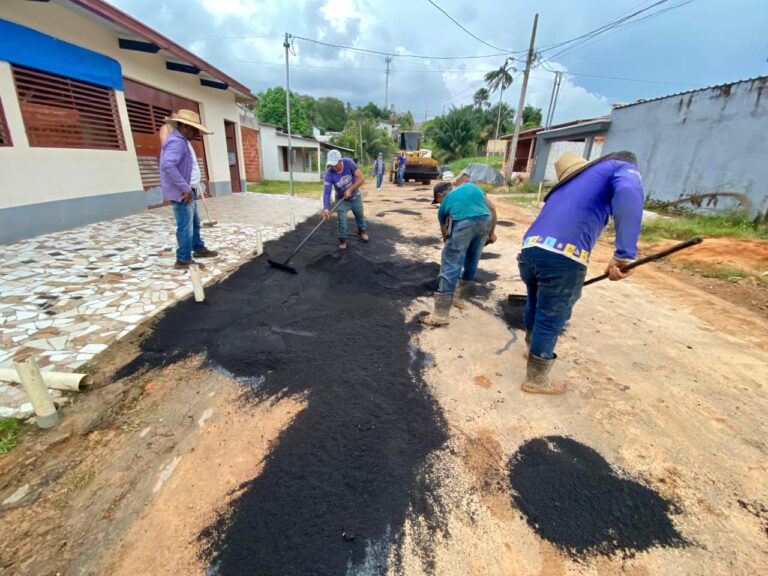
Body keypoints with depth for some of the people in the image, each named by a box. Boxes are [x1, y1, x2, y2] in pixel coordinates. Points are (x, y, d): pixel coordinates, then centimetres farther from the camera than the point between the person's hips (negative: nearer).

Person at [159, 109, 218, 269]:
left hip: (185, 191, 11)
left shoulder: (179, 140, 15)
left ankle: (199, 248, 37)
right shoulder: (177, 142, -19)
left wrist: (187, 188, 16)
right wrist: (185, 188, -26)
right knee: (186, 226, -4)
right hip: (180, 192, -11)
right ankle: (183, 260, 5)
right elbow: (167, 165, -32)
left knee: (194, 222, 22)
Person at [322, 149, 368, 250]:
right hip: (341, 198, -1)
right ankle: (342, 239, 11)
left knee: (360, 215, 18)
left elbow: (361, 178, -27)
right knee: (341, 219, -9)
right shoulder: (329, 173, -28)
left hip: (355, 196, 1)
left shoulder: (349, 162, -28)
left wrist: (350, 190, -34)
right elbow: (327, 192, -31)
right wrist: (326, 208, -45)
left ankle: (361, 231, 46)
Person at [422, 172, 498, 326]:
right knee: (472, 262, 20)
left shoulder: (445, 203, 23)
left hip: (463, 224, -4)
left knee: (450, 266, -1)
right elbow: (492, 208, 20)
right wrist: (491, 233, 24)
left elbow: (444, 231, 30)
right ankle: (459, 297, 38)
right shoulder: (471, 186, 30)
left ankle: (440, 315, -1)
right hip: (486, 221, 5)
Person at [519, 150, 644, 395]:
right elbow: (628, 193, -13)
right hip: (563, 257, -7)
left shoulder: (575, 177, 37)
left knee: (535, 306, 28)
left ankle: (533, 347, 53)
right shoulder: (624, 168, 15)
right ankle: (536, 380, 27)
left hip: (531, 247, 7)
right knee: (551, 319, 9)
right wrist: (624, 254, -16)